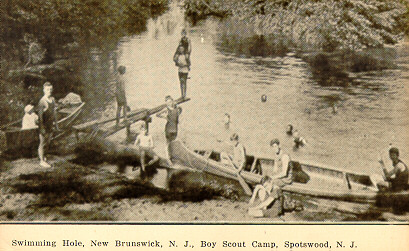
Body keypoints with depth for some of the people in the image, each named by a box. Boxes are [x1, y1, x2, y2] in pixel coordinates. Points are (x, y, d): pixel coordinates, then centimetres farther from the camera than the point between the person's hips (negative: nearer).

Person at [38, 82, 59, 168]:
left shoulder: (52, 99, 5)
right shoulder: (42, 101, -19)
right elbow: (40, 115, -20)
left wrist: (56, 123, 18)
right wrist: (42, 128, -21)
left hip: (50, 125, 7)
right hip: (43, 125, -7)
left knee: (47, 142, 19)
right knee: (42, 143, 5)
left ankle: (41, 155, 40)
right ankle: (42, 161, 17)